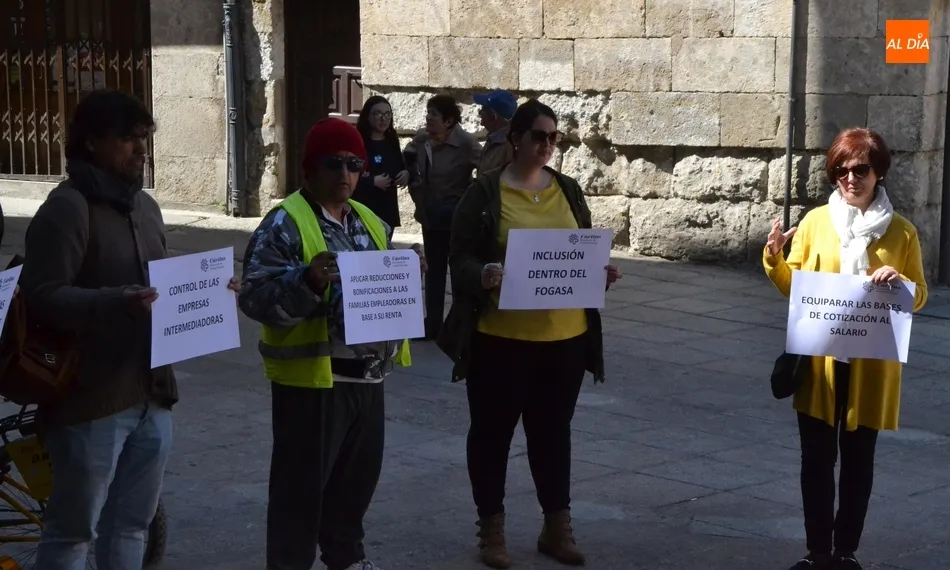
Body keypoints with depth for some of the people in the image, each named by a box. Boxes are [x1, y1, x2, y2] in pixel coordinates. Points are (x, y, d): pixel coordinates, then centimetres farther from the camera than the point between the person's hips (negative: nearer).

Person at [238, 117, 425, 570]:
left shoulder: (369, 222, 12)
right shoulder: (285, 224, -13)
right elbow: (256, 297, -21)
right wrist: (308, 281, -35)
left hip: (366, 376, 8)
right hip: (312, 378, -8)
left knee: (358, 476, 20)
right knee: (302, 485, 1)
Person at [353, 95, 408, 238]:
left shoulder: (392, 142, 11)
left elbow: (401, 166, 23)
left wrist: (406, 173, 1)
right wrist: (372, 181, -21)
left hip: (388, 210, 7)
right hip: (363, 211, -7)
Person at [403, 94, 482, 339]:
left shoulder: (466, 143, -18)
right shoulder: (421, 139, -2)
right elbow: (409, 165, 15)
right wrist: (418, 194, 5)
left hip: (457, 218, -6)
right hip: (431, 217, 6)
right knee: (434, 271, 15)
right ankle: (432, 324, 25)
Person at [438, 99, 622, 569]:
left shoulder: (568, 190, 9)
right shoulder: (485, 192, -5)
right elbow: (460, 258, -7)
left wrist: (601, 271, -5)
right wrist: (485, 274, -27)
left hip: (564, 336, 4)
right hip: (501, 337, -4)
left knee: (553, 430, 14)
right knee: (493, 430, 6)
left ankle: (557, 526, 24)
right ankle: (491, 528, 19)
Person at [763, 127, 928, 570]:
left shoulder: (901, 231, 0)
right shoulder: (815, 221, 1)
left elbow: (919, 296, 5)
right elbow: (793, 287, 6)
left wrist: (900, 283, -16)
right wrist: (773, 258, -13)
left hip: (870, 363, 0)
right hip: (820, 359, 1)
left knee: (858, 460, 9)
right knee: (817, 458, 5)